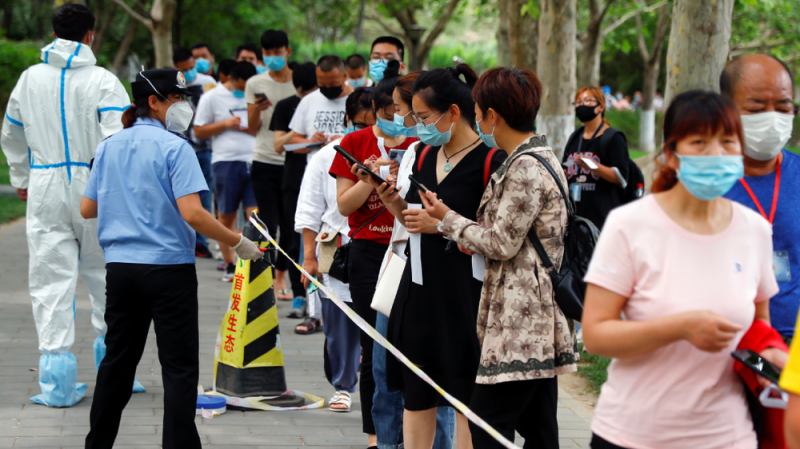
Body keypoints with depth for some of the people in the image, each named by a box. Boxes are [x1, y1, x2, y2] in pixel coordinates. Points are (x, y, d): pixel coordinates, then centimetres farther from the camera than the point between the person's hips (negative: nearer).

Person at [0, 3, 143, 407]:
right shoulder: (102, 82, -5)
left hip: (44, 190, 2)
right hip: (94, 189, -2)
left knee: (51, 281, 3)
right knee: (105, 276, 13)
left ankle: (57, 383, -1)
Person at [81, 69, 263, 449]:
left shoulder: (110, 147, 8)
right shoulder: (174, 147, -11)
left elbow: (87, 209, 12)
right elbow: (192, 213, -20)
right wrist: (238, 243, -11)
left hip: (121, 268, 6)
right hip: (168, 268, -6)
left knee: (117, 360, 16)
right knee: (180, 367, 0)